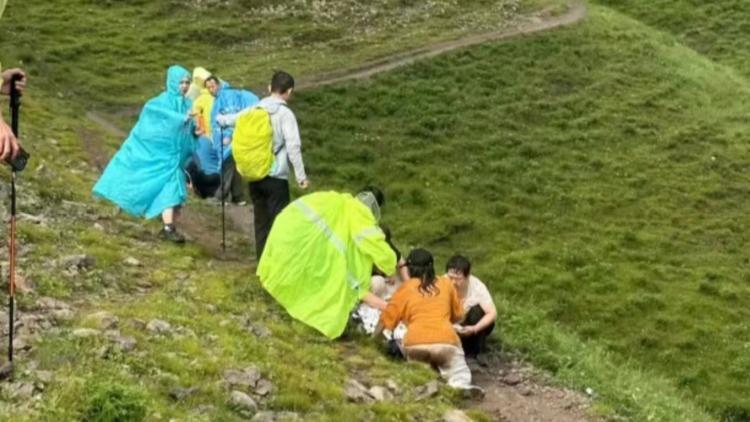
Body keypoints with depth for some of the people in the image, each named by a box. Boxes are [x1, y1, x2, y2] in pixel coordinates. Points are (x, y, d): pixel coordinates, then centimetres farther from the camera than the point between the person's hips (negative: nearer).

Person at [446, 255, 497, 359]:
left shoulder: (477, 286, -27)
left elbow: (493, 313, -30)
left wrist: (474, 329, -45)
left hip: (475, 325, -1)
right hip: (452, 325, 1)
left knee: (477, 311, -31)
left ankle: (472, 354, -16)